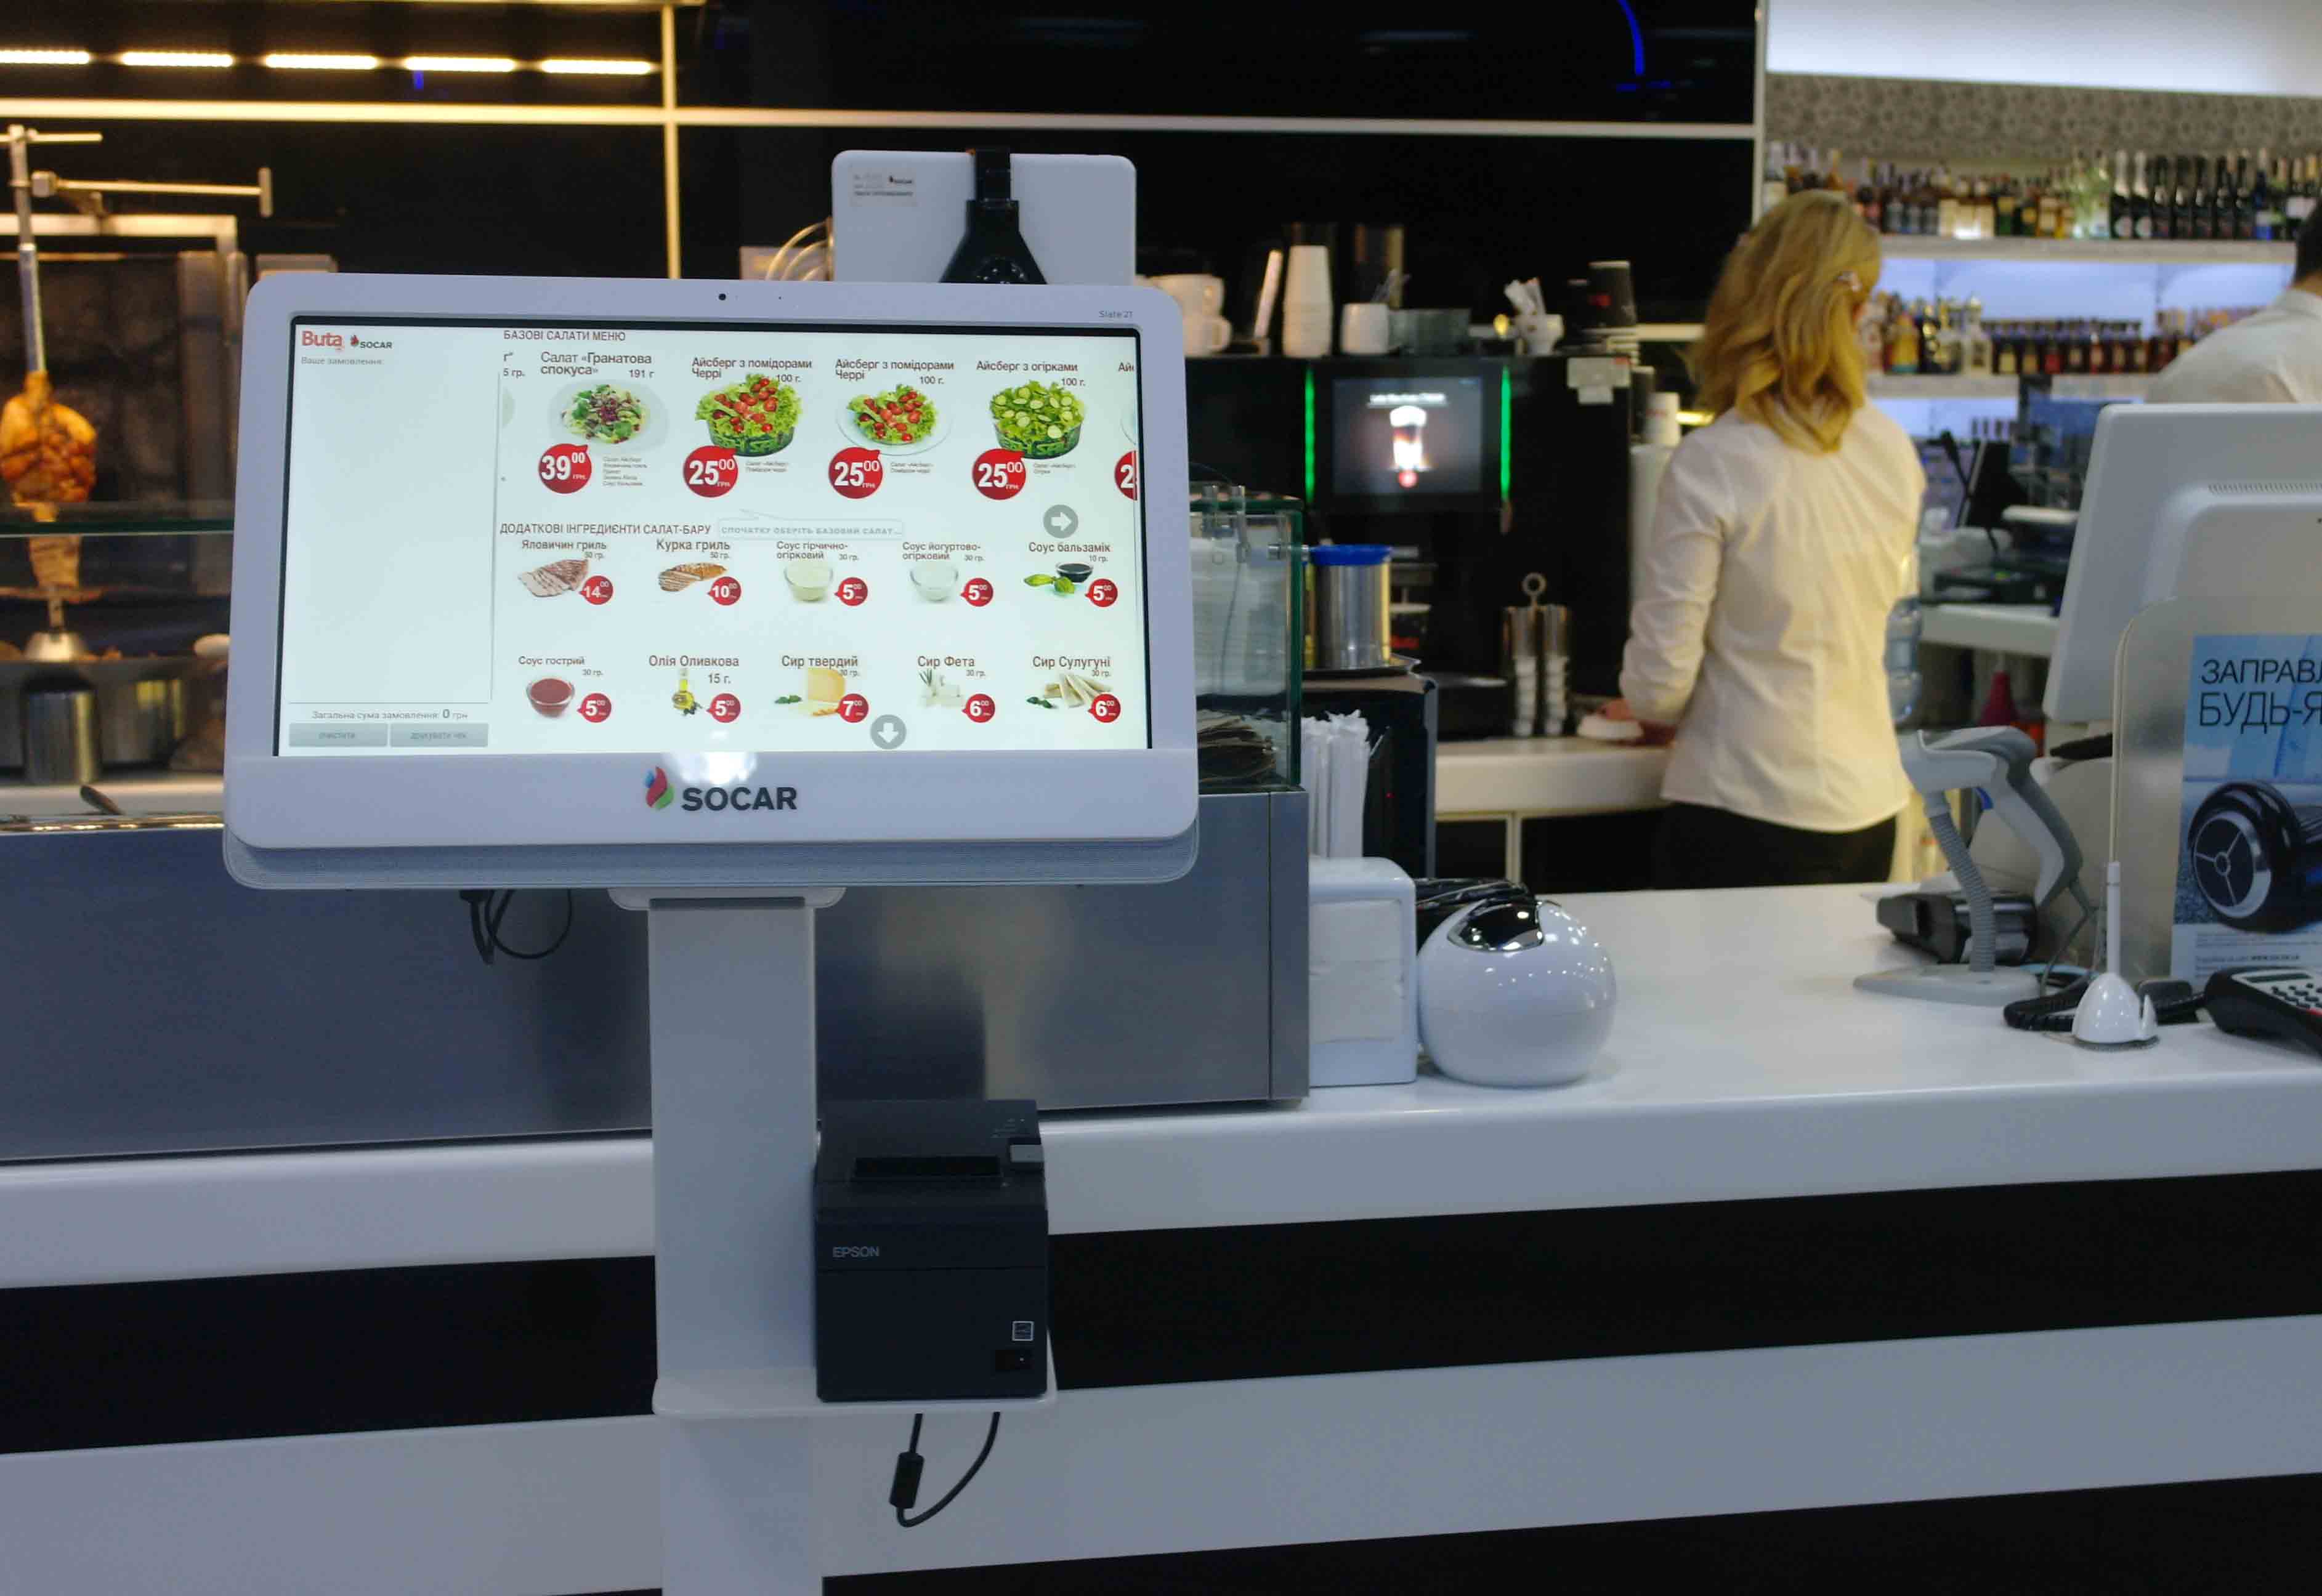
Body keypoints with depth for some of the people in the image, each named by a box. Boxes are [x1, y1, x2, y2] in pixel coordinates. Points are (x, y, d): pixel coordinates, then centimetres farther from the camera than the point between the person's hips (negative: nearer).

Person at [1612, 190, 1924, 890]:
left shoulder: (1712, 463, -14)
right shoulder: (1894, 452, 3)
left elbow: (1662, 672, -13)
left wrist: (1653, 712, 11)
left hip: (1745, 813, -6)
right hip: (1870, 810, 6)